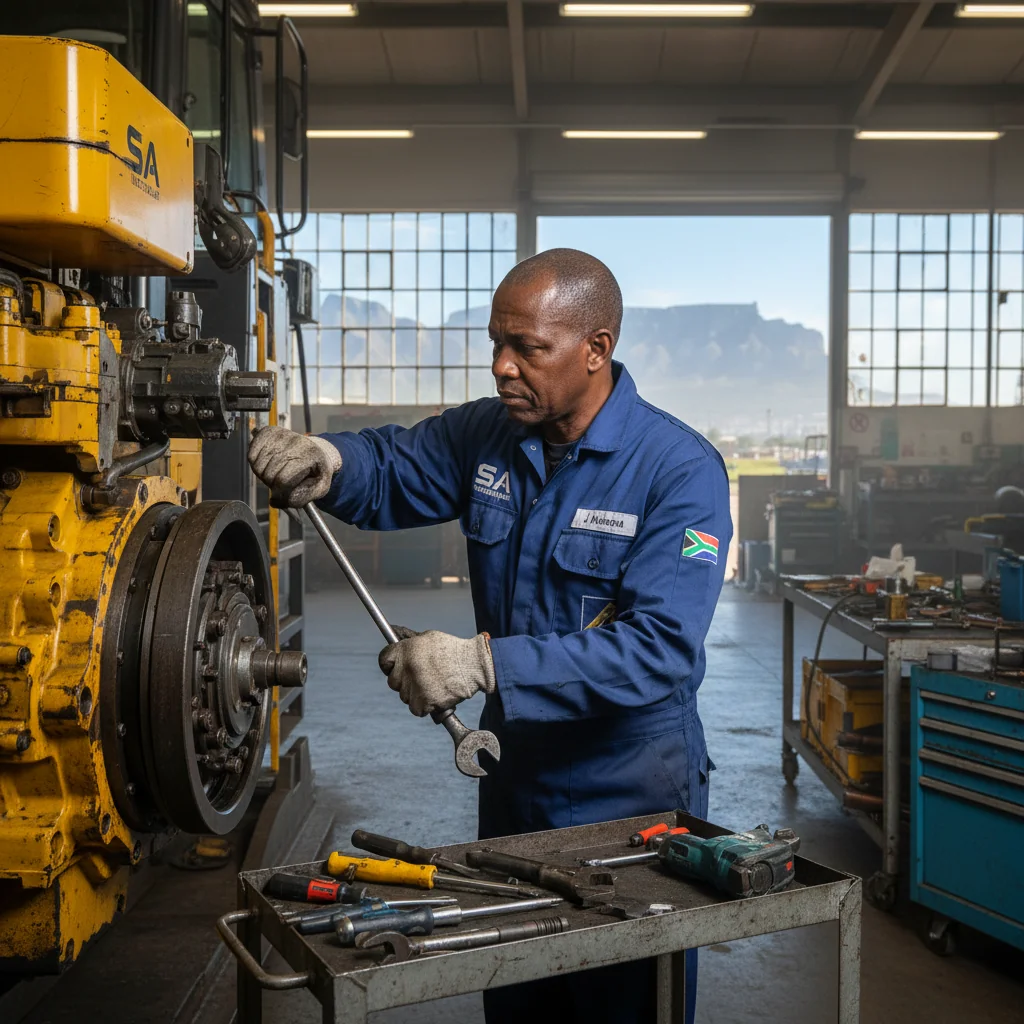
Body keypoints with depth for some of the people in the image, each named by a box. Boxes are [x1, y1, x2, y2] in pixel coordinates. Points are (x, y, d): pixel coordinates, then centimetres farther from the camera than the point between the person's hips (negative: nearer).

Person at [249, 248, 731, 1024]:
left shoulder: (681, 470, -21)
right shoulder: (487, 434, -3)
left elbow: (659, 648, -29)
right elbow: (392, 466, 10)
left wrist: (485, 665, -35)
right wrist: (327, 463, -15)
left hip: (630, 797, -5)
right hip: (516, 778, 6)